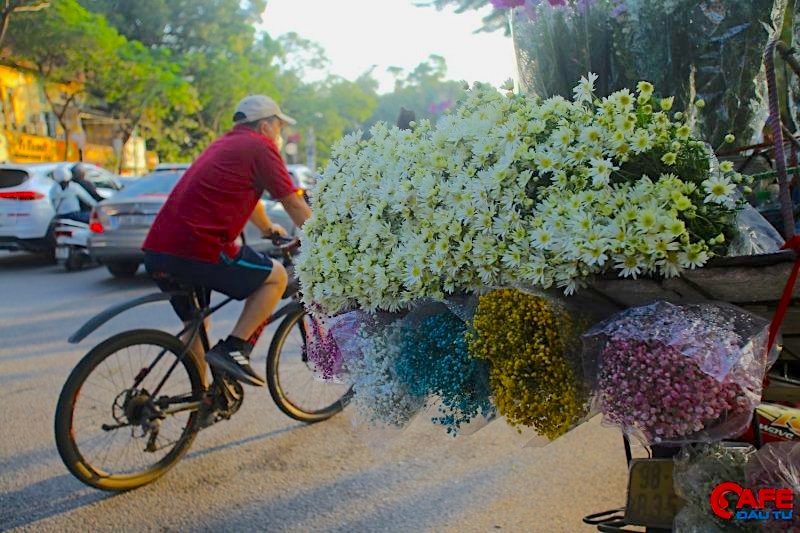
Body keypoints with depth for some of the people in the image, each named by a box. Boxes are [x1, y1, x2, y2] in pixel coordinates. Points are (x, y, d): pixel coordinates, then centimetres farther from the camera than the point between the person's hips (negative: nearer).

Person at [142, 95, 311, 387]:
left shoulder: (223, 144, 28)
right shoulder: (260, 146, 2)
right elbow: (294, 204, 2)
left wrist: (267, 227, 58)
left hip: (157, 249, 9)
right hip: (198, 249, -9)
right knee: (276, 276, 8)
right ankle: (233, 349, -1)